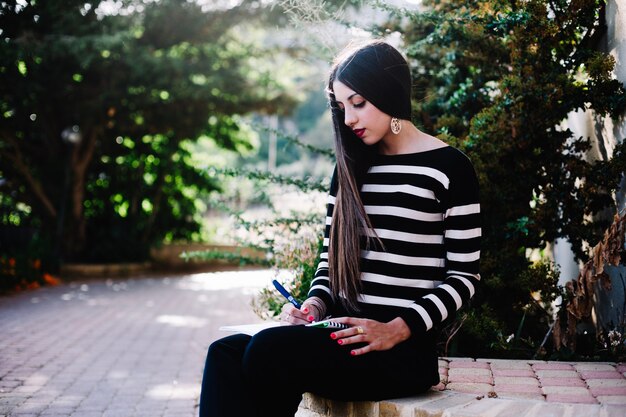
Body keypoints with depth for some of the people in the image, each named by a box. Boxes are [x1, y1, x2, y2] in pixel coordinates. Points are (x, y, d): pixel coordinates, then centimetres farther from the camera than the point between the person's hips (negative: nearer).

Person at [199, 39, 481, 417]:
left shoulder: (448, 167, -2)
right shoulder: (351, 168, 17)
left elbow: (464, 276, -3)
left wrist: (396, 330, -15)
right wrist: (315, 305, -2)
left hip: (404, 349, -6)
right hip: (342, 336, 6)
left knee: (268, 349, -31)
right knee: (226, 353, -22)